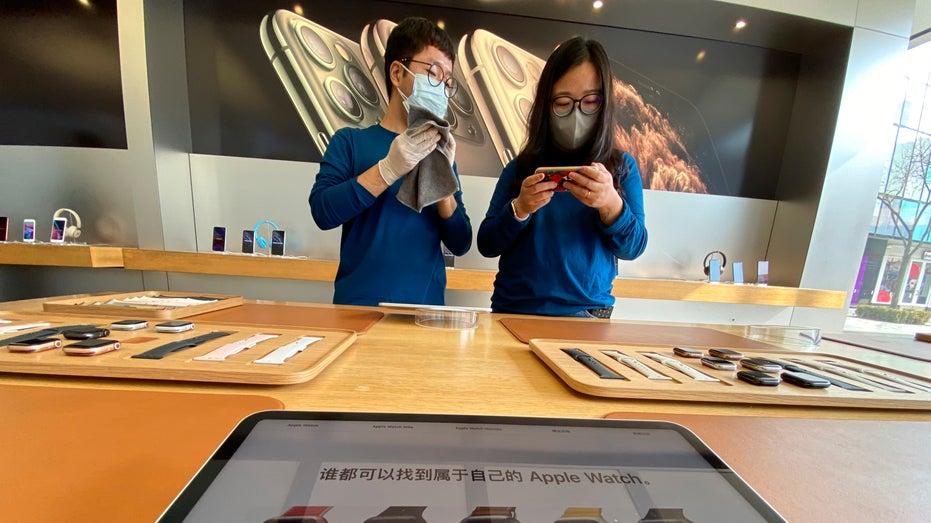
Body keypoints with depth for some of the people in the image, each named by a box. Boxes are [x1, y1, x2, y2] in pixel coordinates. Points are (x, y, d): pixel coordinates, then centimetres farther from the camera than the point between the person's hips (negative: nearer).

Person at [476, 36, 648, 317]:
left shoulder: (622, 167, 5)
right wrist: (519, 209, -16)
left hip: (588, 312, 0)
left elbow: (633, 248, 0)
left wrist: (611, 204, -17)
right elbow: (486, 245, 1)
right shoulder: (521, 168, 2)